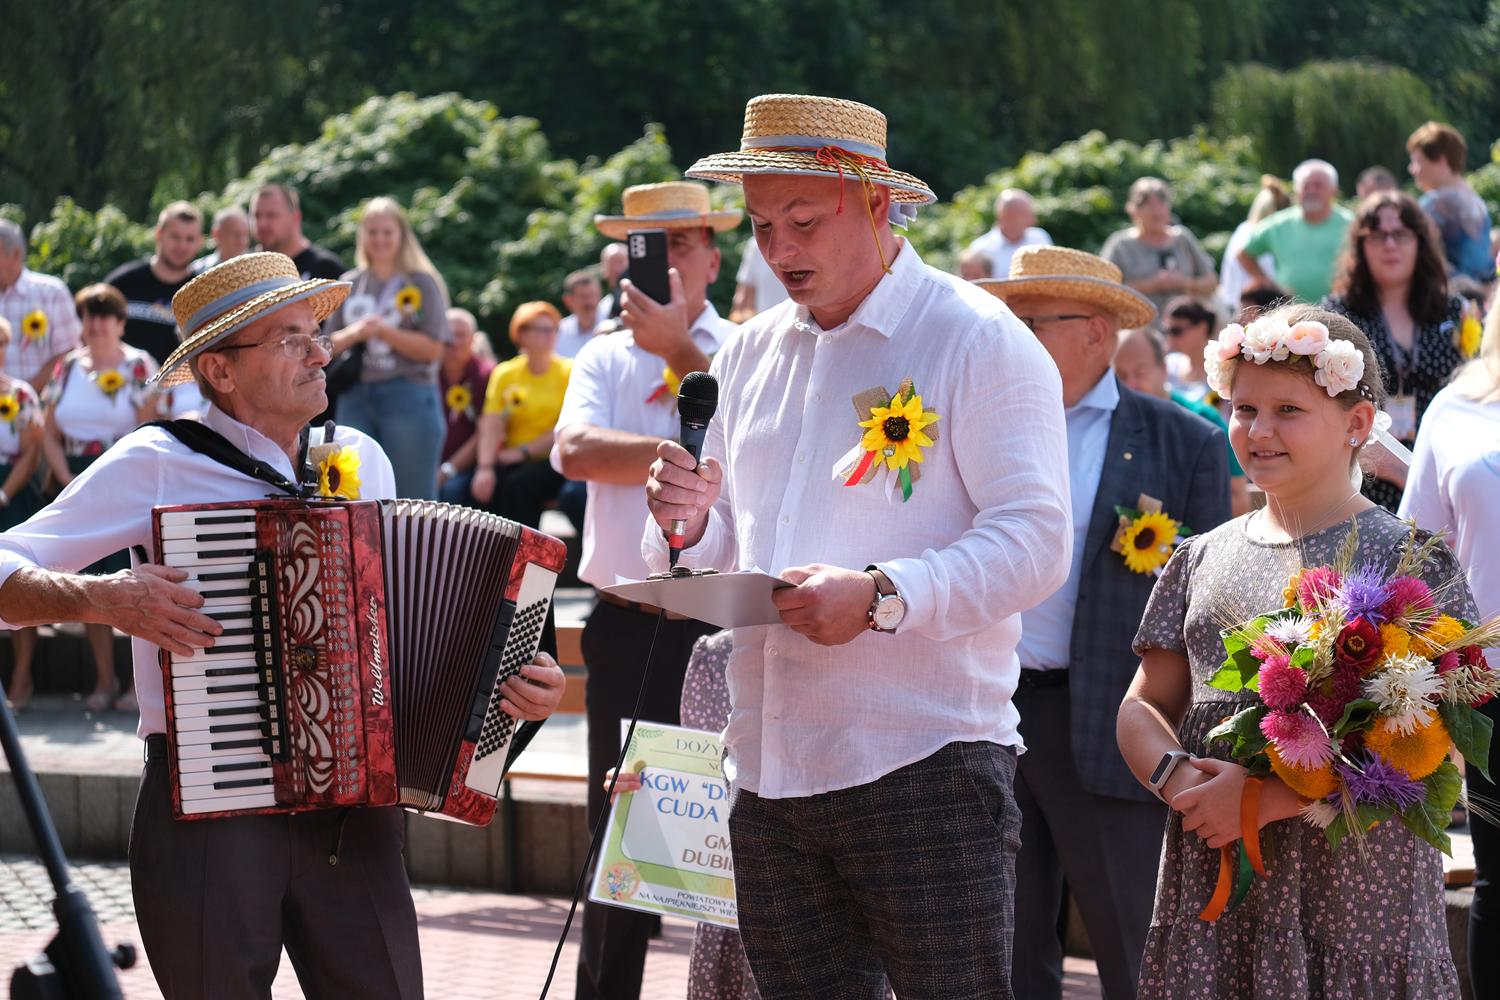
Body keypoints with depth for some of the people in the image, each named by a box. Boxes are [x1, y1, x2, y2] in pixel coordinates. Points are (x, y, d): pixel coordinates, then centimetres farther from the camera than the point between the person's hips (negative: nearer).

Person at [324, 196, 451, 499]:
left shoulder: (421, 283, 2)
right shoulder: (349, 285, 13)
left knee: (412, 498, -3)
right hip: (356, 398, 4)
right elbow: (330, 346, 13)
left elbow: (433, 348, -6)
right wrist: (354, 334, -8)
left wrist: (383, 331, -14)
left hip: (409, 397, -4)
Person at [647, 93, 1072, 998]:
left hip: (924, 763, -6)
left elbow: (1035, 541, -14)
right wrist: (691, 524, -1)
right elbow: (724, 552, 22)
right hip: (770, 776, 6)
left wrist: (881, 596, -25)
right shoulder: (752, 355, 17)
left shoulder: (977, 340, -4)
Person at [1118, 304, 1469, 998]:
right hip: (1211, 886, 4)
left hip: (1355, 890, -4)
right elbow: (1145, 706, 16)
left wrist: (1268, 796, -17)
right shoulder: (1201, 560, 13)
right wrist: (1177, 777, -8)